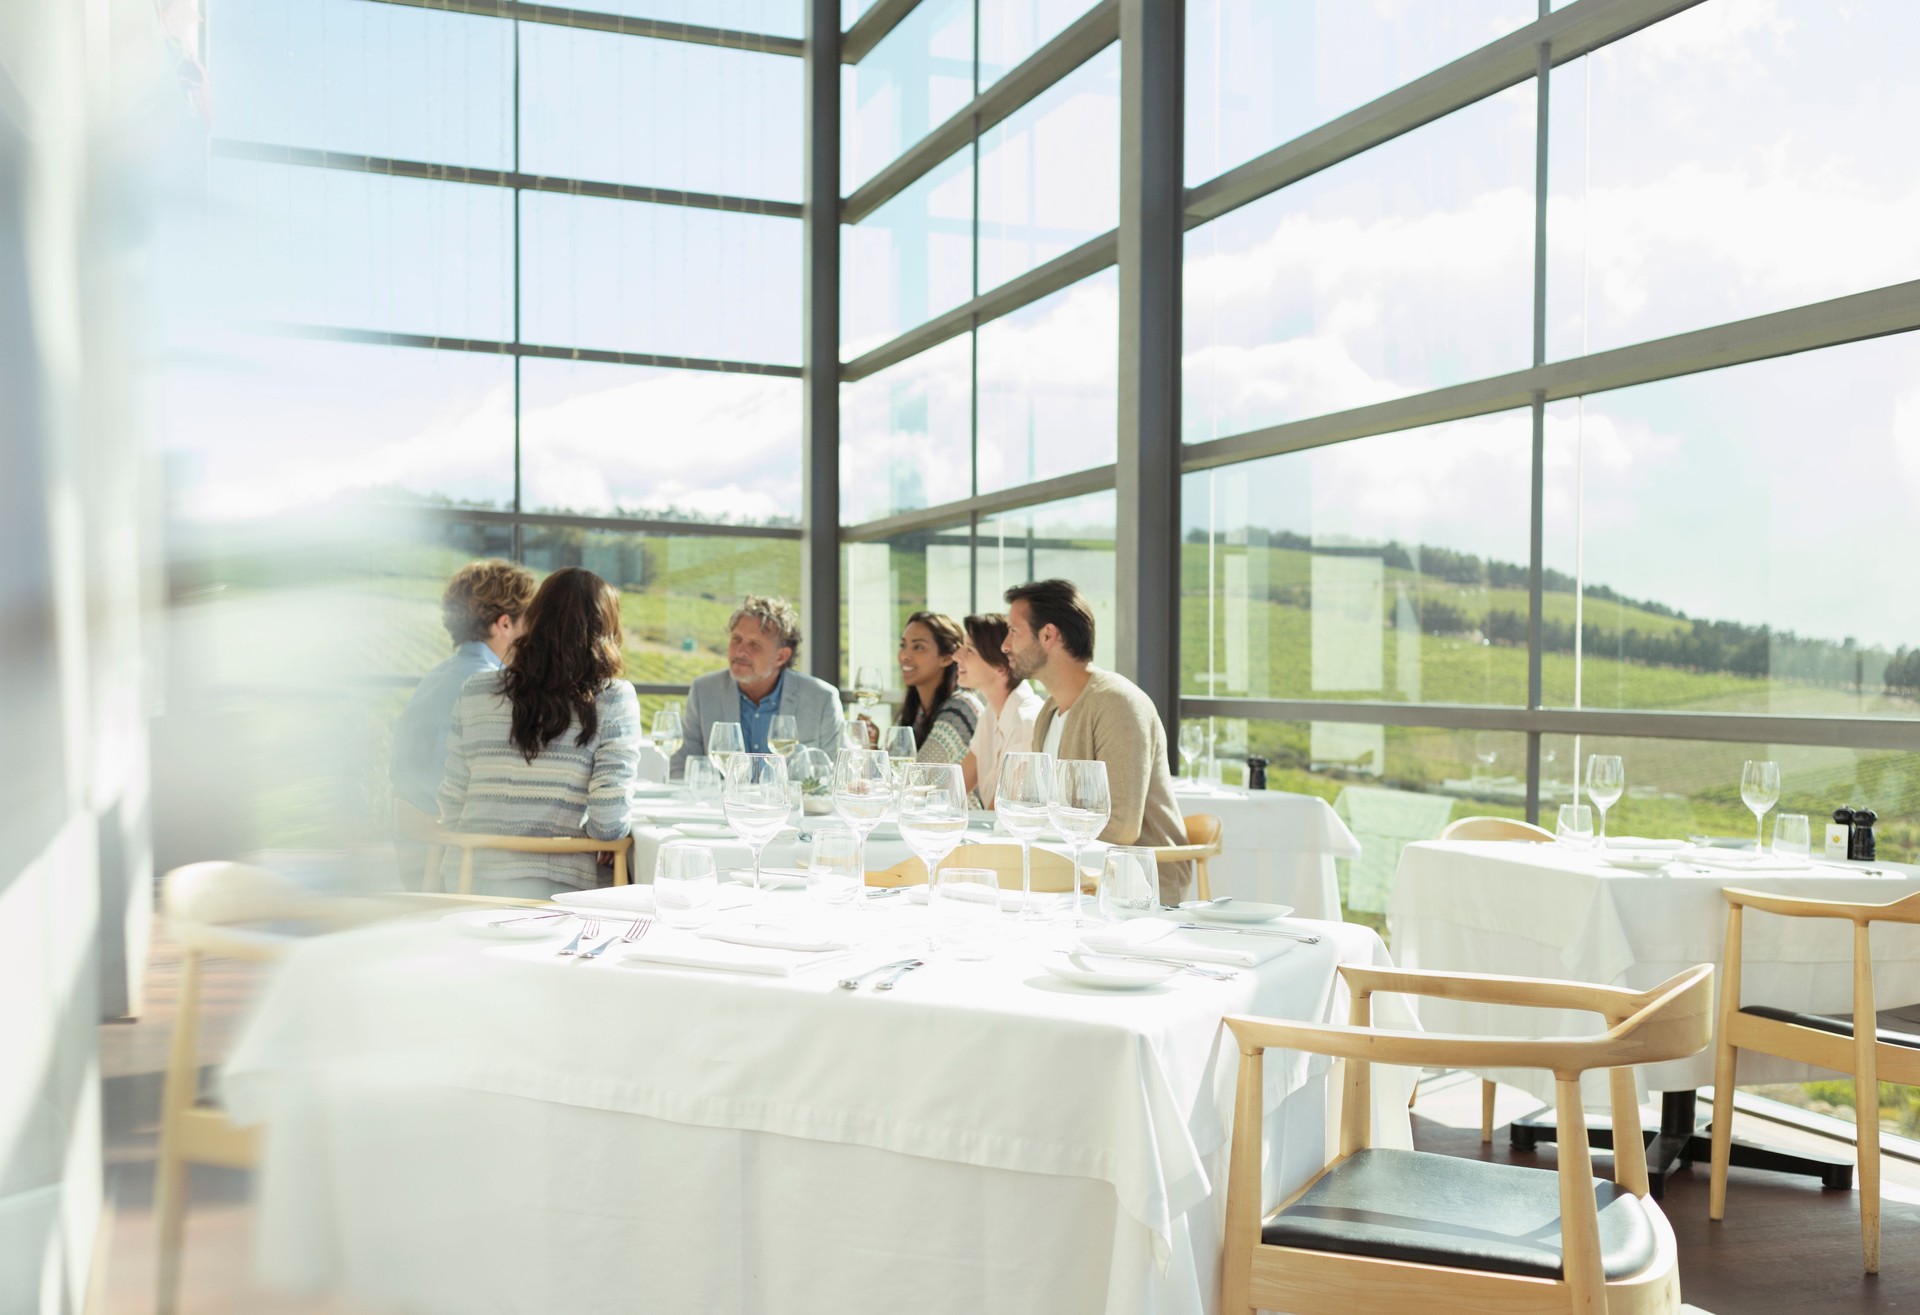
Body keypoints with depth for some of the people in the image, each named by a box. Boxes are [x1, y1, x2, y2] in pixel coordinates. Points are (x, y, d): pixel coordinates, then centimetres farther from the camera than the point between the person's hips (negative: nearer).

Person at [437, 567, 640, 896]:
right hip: (551, 887, -4)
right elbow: (609, 822, -9)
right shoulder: (613, 699, -3)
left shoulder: (475, 691, 7)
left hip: (463, 881, 5)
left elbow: (451, 806, 10)